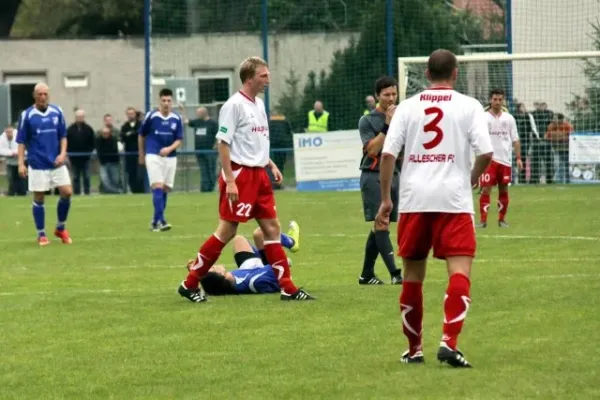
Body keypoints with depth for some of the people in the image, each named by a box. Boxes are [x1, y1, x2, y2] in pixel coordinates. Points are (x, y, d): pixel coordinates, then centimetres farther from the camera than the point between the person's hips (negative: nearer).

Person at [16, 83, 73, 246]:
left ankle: (60, 228, 16)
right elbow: (21, 141, -2)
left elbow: (63, 135, 9)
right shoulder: (27, 115, -5)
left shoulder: (57, 112, 2)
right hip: (37, 165, -3)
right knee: (38, 198, 1)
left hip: (57, 163, 3)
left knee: (67, 192, -4)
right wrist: (21, 163, -9)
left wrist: (63, 153, -6)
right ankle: (41, 234, 13)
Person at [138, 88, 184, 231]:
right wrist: (141, 154, 13)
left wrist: (170, 148, -16)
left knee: (165, 189, 7)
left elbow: (179, 139, 3)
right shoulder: (151, 116, -5)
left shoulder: (176, 119, 1)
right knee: (158, 187, -16)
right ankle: (160, 220, -22)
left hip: (170, 157, 4)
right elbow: (141, 135, 8)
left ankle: (155, 221, 18)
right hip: (153, 156, -4)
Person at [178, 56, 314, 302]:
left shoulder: (259, 104, 14)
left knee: (272, 227, 5)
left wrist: (271, 164, 14)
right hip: (240, 175, -9)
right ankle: (190, 284, 2)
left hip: (258, 175, 9)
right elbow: (223, 144, -15)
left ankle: (287, 288, 7)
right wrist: (230, 181, -19)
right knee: (227, 231, -6)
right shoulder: (234, 105, -12)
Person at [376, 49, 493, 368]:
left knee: (413, 275, 13)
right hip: (454, 198, -3)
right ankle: (449, 342, -24)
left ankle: (414, 349, 20)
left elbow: (388, 154, 1)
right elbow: (485, 153, -7)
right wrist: (472, 179, 13)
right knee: (459, 271, -7)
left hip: (414, 199, 3)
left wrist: (385, 199, 7)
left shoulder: (407, 107, 9)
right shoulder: (469, 106, 2)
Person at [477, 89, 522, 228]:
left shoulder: (509, 118, 8)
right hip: (489, 159, -3)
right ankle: (483, 219, -6)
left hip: (505, 160, 3)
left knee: (504, 190, 8)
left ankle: (502, 219, 18)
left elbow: (515, 140, 10)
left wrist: (518, 158, 2)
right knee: (486, 189, -8)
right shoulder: (484, 118, 1)